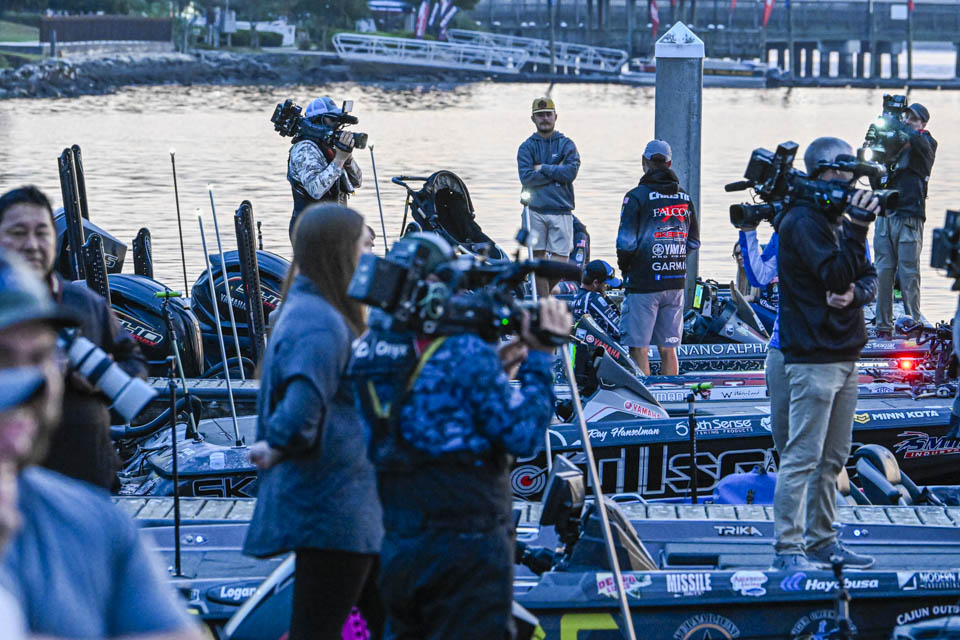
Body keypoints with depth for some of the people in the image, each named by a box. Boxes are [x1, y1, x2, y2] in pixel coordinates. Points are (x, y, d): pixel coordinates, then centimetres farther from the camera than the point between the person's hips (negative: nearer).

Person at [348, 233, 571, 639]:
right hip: (468, 546, -6)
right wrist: (539, 359, -3)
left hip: (397, 546, 6)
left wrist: (496, 370, 11)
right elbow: (524, 436, -12)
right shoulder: (466, 353, -15)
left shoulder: (366, 354, 6)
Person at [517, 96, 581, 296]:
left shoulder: (566, 145, 7)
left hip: (561, 211, 0)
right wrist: (556, 172, -7)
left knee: (559, 262, -4)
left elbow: (571, 172, -10)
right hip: (536, 210, 0)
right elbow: (526, 178, -8)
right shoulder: (527, 147, 7)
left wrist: (543, 168, -6)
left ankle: (545, 292, 18)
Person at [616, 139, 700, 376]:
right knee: (668, 349, 12)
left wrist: (624, 267, 4)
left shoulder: (636, 196, -9)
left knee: (639, 349, -1)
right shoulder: (684, 198, 8)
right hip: (675, 284, 5)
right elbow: (693, 242, 12)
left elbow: (626, 242, -13)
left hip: (643, 284, -5)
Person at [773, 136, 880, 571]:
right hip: (813, 358, -9)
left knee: (832, 458, 13)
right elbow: (836, 275, -20)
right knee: (803, 457, -9)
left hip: (844, 354, 9)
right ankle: (788, 549, -7)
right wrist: (858, 228, -22)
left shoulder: (836, 219, 17)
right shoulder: (804, 221, -11)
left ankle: (822, 541, 20)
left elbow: (868, 276, 13)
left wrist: (855, 293, -9)